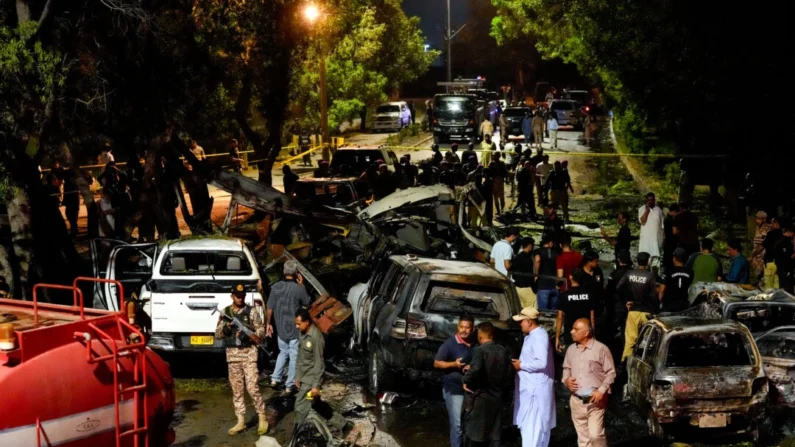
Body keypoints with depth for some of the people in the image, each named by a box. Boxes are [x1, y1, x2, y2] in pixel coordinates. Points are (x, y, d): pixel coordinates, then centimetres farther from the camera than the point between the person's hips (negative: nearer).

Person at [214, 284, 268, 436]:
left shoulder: (252, 311, 0)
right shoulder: (225, 312, 9)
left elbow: (261, 331, -3)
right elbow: (217, 334, 9)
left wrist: (249, 335, -20)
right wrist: (225, 326, -12)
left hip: (249, 353, -4)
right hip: (232, 354, 4)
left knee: (252, 387, -8)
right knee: (237, 389, 7)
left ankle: (262, 419, 2)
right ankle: (241, 421, 13)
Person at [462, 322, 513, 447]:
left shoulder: (479, 350, -14)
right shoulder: (503, 350, 4)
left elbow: (475, 369, -30)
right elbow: (510, 372, 6)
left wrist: (466, 381, -15)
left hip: (479, 397, -5)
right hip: (496, 396, 5)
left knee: (473, 431, 5)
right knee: (494, 434, 10)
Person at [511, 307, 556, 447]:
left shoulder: (539, 336, -17)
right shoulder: (532, 335, 14)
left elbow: (541, 363, -26)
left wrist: (521, 365, -15)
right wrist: (520, 363, 5)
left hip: (535, 389, -10)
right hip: (530, 388, 10)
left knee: (531, 427, -10)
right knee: (539, 426, 14)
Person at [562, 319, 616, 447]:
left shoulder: (601, 349, -9)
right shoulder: (571, 349, 8)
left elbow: (611, 373, -7)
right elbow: (566, 368, 21)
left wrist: (601, 390, -17)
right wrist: (566, 380, 0)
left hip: (595, 400, -5)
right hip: (577, 400, 5)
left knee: (596, 435, -13)